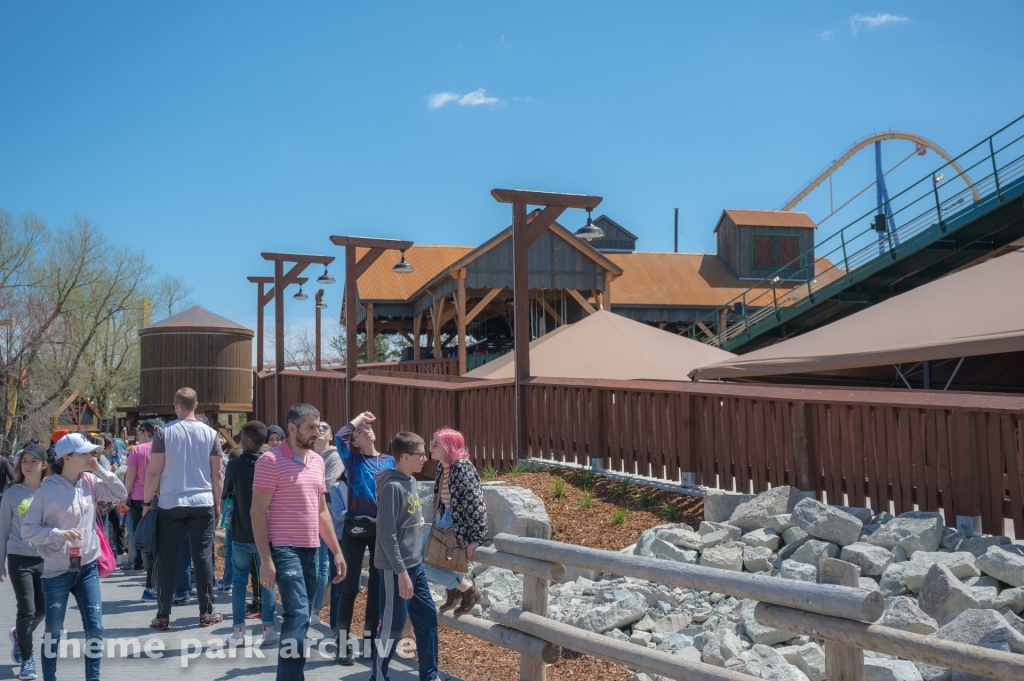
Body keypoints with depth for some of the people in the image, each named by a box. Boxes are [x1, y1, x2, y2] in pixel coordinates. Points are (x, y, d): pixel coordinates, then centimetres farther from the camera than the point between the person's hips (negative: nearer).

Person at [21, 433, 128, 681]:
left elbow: (121, 494, 1)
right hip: (57, 570, -3)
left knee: (95, 626, 1)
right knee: (53, 630, 8)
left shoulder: (90, 482, 1)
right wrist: (59, 534, -22)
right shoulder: (48, 490, -11)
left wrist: (99, 469, -7)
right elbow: (28, 530, -9)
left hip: (87, 566, 4)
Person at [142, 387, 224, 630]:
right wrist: (217, 503, 12)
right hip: (203, 503, 1)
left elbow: (153, 471, -6)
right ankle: (206, 612, 10)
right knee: (203, 557, 7)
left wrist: (147, 502, 3)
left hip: (170, 504, -1)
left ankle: (163, 616, 8)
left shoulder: (164, 432, -4)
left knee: (166, 560, 5)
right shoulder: (210, 433, 2)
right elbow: (217, 473, 3)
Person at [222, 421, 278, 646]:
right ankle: (268, 629, 8)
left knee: (239, 580, 9)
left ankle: (238, 630, 8)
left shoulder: (234, 465, -8)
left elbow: (225, 493, 7)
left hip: (240, 533, -1)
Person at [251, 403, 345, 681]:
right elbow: (258, 512, -12)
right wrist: (266, 559, -17)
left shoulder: (317, 461, 11)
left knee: (298, 615, 10)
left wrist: (336, 551, 15)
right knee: (299, 615, -15)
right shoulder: (271, 460, -10)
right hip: (285, 550, -7)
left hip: (311, 550, 7)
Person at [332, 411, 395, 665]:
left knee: (377, 587, 10)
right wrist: (359, 417, -7)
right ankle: (343, 645, 5)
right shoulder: (352, 459, 0)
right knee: (349, 587, -1)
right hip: (355, 528, -3)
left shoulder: (390, 460, 8)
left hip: (382, 529, 3)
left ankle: (369, 639, 22)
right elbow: (340, 436, -20)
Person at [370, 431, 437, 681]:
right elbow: (387, 535, -21)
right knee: (393, 626, 1)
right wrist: (401, 572, -21)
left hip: (415, 564, 9)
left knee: (428, 616, 13)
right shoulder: (392, 487, -19)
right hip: (396, 568, -9)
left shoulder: (412, 482, 7)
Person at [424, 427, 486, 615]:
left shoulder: (462, 468, -22)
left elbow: (475, 503, -24)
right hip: (445, 521, 9)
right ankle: (454, 588, 24)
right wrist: (436, 521, 23)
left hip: (460, 525, -9)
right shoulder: (442, 466, 5)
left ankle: (469, 590, 7)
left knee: (426, 564, -9)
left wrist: (477, 538, -26)